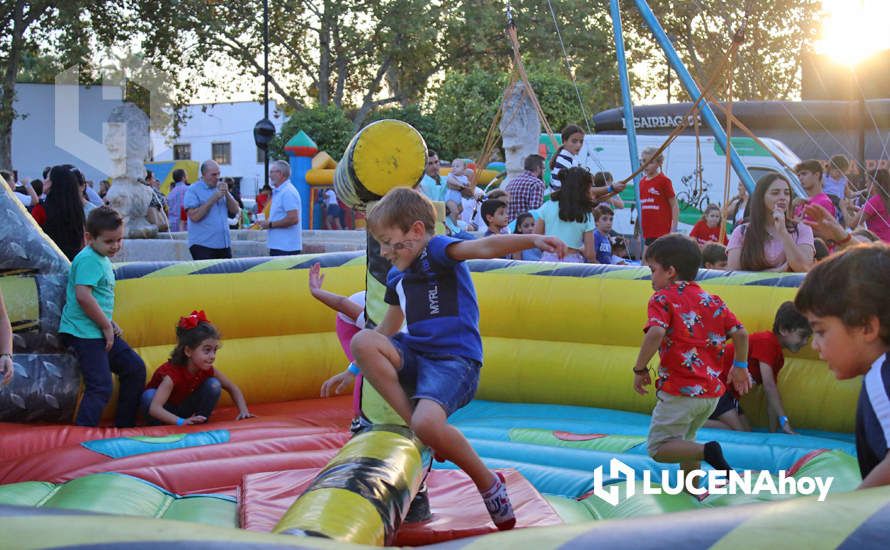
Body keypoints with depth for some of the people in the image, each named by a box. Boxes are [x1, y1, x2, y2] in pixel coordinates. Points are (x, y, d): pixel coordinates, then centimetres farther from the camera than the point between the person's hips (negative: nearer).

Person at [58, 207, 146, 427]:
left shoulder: (102, 259, 15)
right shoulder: (88, 259, -16)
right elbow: (83, 296, -27)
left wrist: (110, 323, 10)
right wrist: (106, 326, -17)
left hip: (102, 332, 10)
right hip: (84, 333, -10)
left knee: (135, 369, 13)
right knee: (101, 386, -15)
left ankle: (125, 426, 21)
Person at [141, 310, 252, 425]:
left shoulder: (208, 370, -16)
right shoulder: (172, 373, -34)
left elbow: (233, 389, -1)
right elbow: (154, 408, -46)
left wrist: (243, 411, -18)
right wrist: (182, 422, -57)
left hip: (186, 410, 5)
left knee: (213, 385, -16)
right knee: (149, 396, -36)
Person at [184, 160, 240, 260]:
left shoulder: (220, 187, 15)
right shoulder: (193, 190, -4)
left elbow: (235, 210, 10)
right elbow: (194, 216, -16)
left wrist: (227, 194, -6)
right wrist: (213, 199, -15)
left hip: (224, 244, 6)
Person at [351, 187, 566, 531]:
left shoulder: (437, 250, -5)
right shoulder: (397, 276, 18)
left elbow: (483, 247, -24)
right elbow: (386, 331, 30)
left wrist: (532, 240, -42)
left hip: (454, 360, -7)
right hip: (415, 354, 7)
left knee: (428, 424, -33)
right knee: (362, 341, -21)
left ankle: (489, 485, -8)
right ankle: (412, 422, -20)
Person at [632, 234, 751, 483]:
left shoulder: (662, 299, -6)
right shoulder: (712, 301, 11)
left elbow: (656, 333, -24)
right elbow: (740, 333, 6)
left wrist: (640, 369, -14)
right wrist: (740, 366, 21)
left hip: (680, 390, -7)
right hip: (712, 390, 7)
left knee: (659, 448, -1)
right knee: (685, 440, 25)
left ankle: (708, 451, -23)